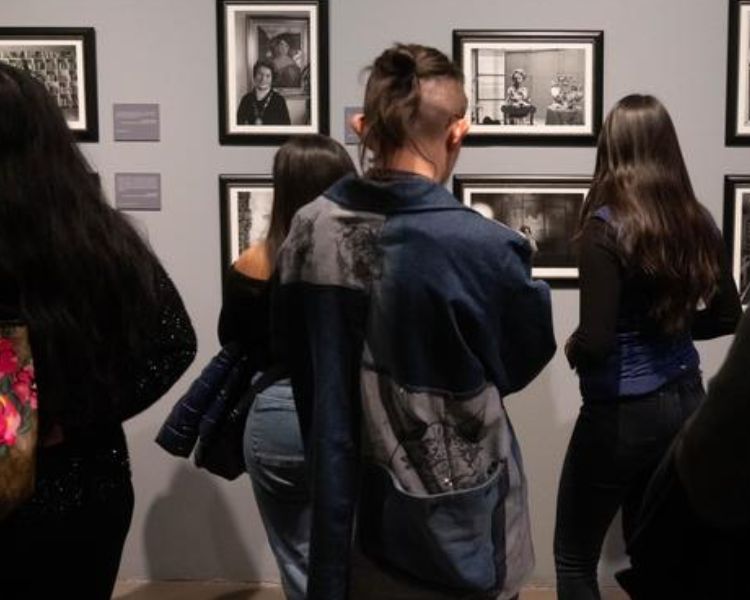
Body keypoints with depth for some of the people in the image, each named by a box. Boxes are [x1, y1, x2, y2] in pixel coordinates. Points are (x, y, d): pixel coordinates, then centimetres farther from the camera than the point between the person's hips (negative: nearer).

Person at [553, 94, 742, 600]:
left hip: (623, 413, -6)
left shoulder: (607, 227, -19)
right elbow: (727, 317, 11)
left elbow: (595, 343, -24)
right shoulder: (697, 222, 0)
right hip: (686, 401, 6)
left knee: (574, 557, 10)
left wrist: (572, 348, -4)